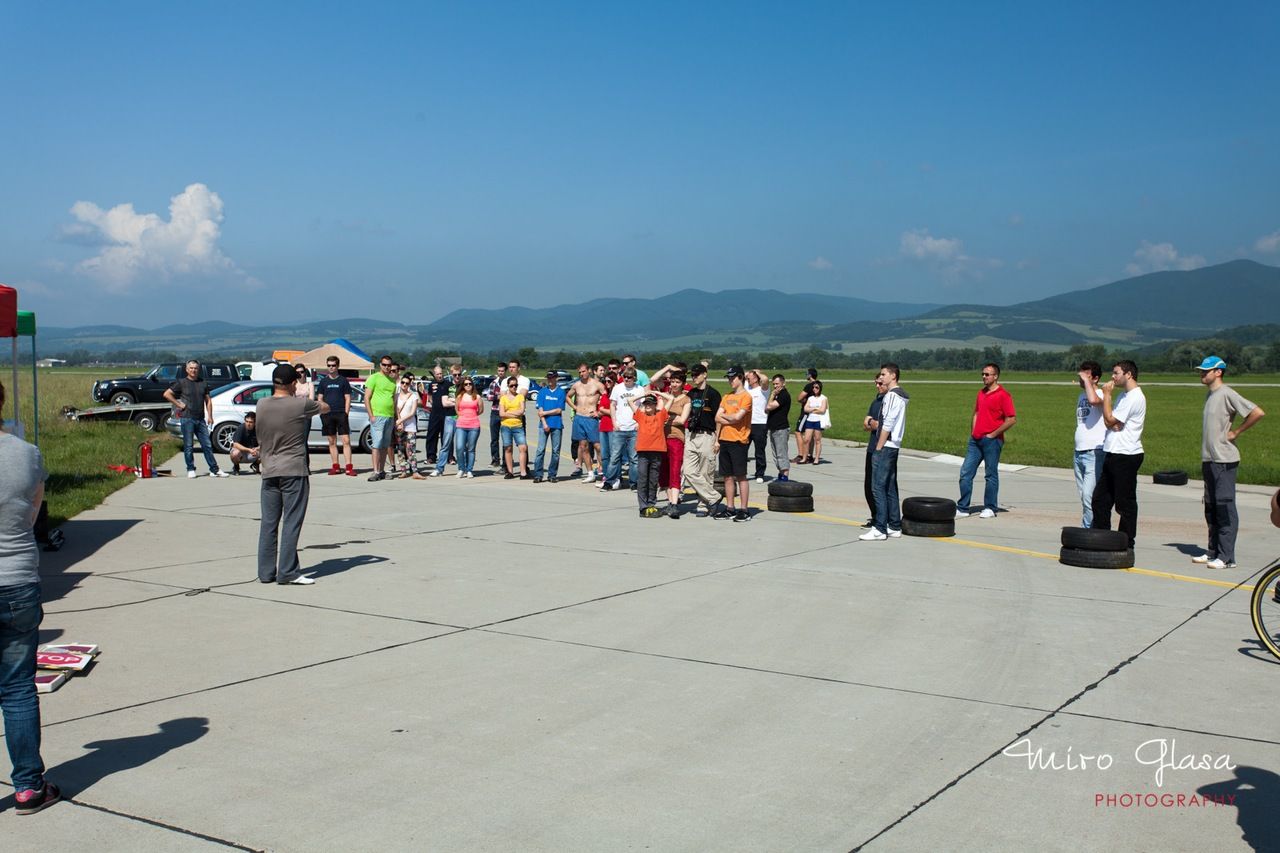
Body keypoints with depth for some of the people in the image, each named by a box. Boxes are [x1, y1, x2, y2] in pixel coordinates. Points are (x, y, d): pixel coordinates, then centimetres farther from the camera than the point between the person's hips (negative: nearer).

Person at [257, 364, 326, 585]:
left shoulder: (261, 405, 4)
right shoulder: (301, 404, -8)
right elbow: (325, 407, 10)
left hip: (269, 472, 5)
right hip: (294, 471, -5)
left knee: (268, 523, 9)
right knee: (291, 523, -1)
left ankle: (266, 572, 13)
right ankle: (288, 572, -2)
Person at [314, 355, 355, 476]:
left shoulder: (343, 380, 5)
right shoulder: (323, 381, 11)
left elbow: (347, 398, 4)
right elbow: (319, 398, 13)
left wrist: (346, 413, -5)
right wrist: (322, 412, 0)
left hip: (341, 414, -3)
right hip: (327, 415, 3)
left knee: (346, 441, -9)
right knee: (332, 442, 6)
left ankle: (349, 467, -11)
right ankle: (335, 467, 12)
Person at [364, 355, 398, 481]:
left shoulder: (392, 381, 17)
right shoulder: (374, 378, -1)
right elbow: (367, 398, -5)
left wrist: (395, 418, 15)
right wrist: (371, 415, -12)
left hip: (390, 417, 6)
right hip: (377, 416, -6)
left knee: (385, 446, 7)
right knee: (376, 444, -10)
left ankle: (382, 471, 12)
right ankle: (376, 472, -11)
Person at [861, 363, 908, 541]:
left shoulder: (892, 395, -13)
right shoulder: (900, 396, 17)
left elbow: (888, 425, -17)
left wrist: (878, 448, -15)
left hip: (885, 446, -10)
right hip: (894, 446, 10)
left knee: (878, 487, -9)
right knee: (890, 488, 12)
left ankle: (880, 529, -11)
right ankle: (894, 527, 15)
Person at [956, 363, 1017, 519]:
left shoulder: (1003, 394, -9)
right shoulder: (981, 392, 15)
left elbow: (1012, 419, -14)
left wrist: (993, 434, -12)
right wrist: (972, 431, 12)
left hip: (992, 440, -7)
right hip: (976, 440, 7)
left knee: (991, 475, 3)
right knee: (965, 473, 3)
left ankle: (990, 508, 13)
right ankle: (963, 508, 8)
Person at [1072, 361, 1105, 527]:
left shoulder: (1100, 394, -9)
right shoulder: (1081, 396, 17)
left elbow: (1093, 400, -34)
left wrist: (1086, 380, -22)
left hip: (1094, 452, -9)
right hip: (1079, 452, 9)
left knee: (1089, 496, -12)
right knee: (1083, 495, 11)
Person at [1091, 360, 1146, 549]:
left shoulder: (1135, 397, -14)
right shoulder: (1125, 395, 18)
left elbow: (1110, 419, -16)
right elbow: (1112, 422, 17)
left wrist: (1107, 395, -7)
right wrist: (1113, 425, -7)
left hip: (1126, 456, -10)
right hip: (1113, 454, 10)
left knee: (1125, 502, -2)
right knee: (1100, 498, 12)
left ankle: (1127, 542, 6)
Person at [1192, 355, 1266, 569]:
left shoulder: (1227, 394, -13)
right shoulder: (1210, 395, 15)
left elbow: (1258, 413, -22)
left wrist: (1236, 432, -14)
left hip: (1224, 460, -10)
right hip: (1209, 460, 10)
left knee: (1225, 508, -8)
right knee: (1211, 507, 13)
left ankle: (1226, 557, -7)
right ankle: (1213, 551, 21)